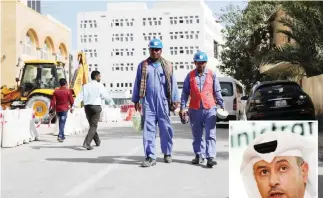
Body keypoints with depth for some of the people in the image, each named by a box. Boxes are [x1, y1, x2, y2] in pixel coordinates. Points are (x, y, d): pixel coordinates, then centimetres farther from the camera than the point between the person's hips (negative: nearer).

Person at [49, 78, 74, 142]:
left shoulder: (56, 91, 2)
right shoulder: (68, 91, -6)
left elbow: (53, 101, -2)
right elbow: (71, 100, -2)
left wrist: (52, 108, 0)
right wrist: (72, 106, 16)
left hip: (58, 109, 4)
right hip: (64, 109, -4)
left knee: (61, 122, 17)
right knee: (62, 123, -5)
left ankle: (62, 136, 26)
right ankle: (60, 136, -19)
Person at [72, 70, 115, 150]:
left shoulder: (85, 86, 8)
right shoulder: (99, 86, -5)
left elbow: (79, 97, 0)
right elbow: (105, 96, -4)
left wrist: (73, 106, -3)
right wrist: (112, 102, 12)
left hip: (87, 107, 5)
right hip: (96, 107, -5)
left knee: (92, 125, 18)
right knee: (93, 126, -5)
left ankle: (97, 141, 31)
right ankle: (87, 143, -20)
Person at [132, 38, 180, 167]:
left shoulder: (167, 66, 8)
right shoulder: (143, 66, 10)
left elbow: (173, 83, 5)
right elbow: (137, 83, 11)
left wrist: (175, 101, 0)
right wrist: (136, 100, 7)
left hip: (163, 102, 0)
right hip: (148, 102, 0)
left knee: (166, 128, 5)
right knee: (148, 129, -3)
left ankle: (167, 153, 21)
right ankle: (150, 157, -1)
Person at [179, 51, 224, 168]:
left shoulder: (212, 75, 5)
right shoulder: (190, 75, 7)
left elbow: (217, 91, 6)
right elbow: (185, 93, 7)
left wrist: (222, 105, -4)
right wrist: (182, 108, 0)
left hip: (210, 109, -1)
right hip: (194, 110, 2)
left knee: (210, 134, -6)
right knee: (197, 135, 9)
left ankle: (210, 157, -8)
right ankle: (199, 155, 20)